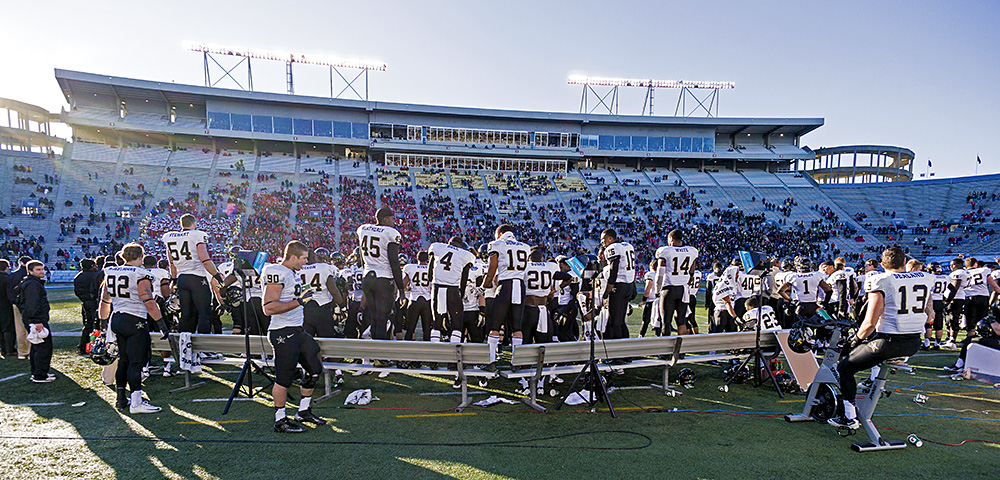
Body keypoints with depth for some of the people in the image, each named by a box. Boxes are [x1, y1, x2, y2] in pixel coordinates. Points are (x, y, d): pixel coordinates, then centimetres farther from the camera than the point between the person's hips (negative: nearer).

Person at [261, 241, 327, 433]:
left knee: (315, 369, 13)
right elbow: (268, 308, -24)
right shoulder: (277, 273, -17)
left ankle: (304, 411, 26)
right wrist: (299, 301, -24)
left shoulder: (293, 274, 15)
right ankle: (280, 421, 12)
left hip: (298, 330, 10)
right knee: (284, 378, -2)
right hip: (283, 333, -10)